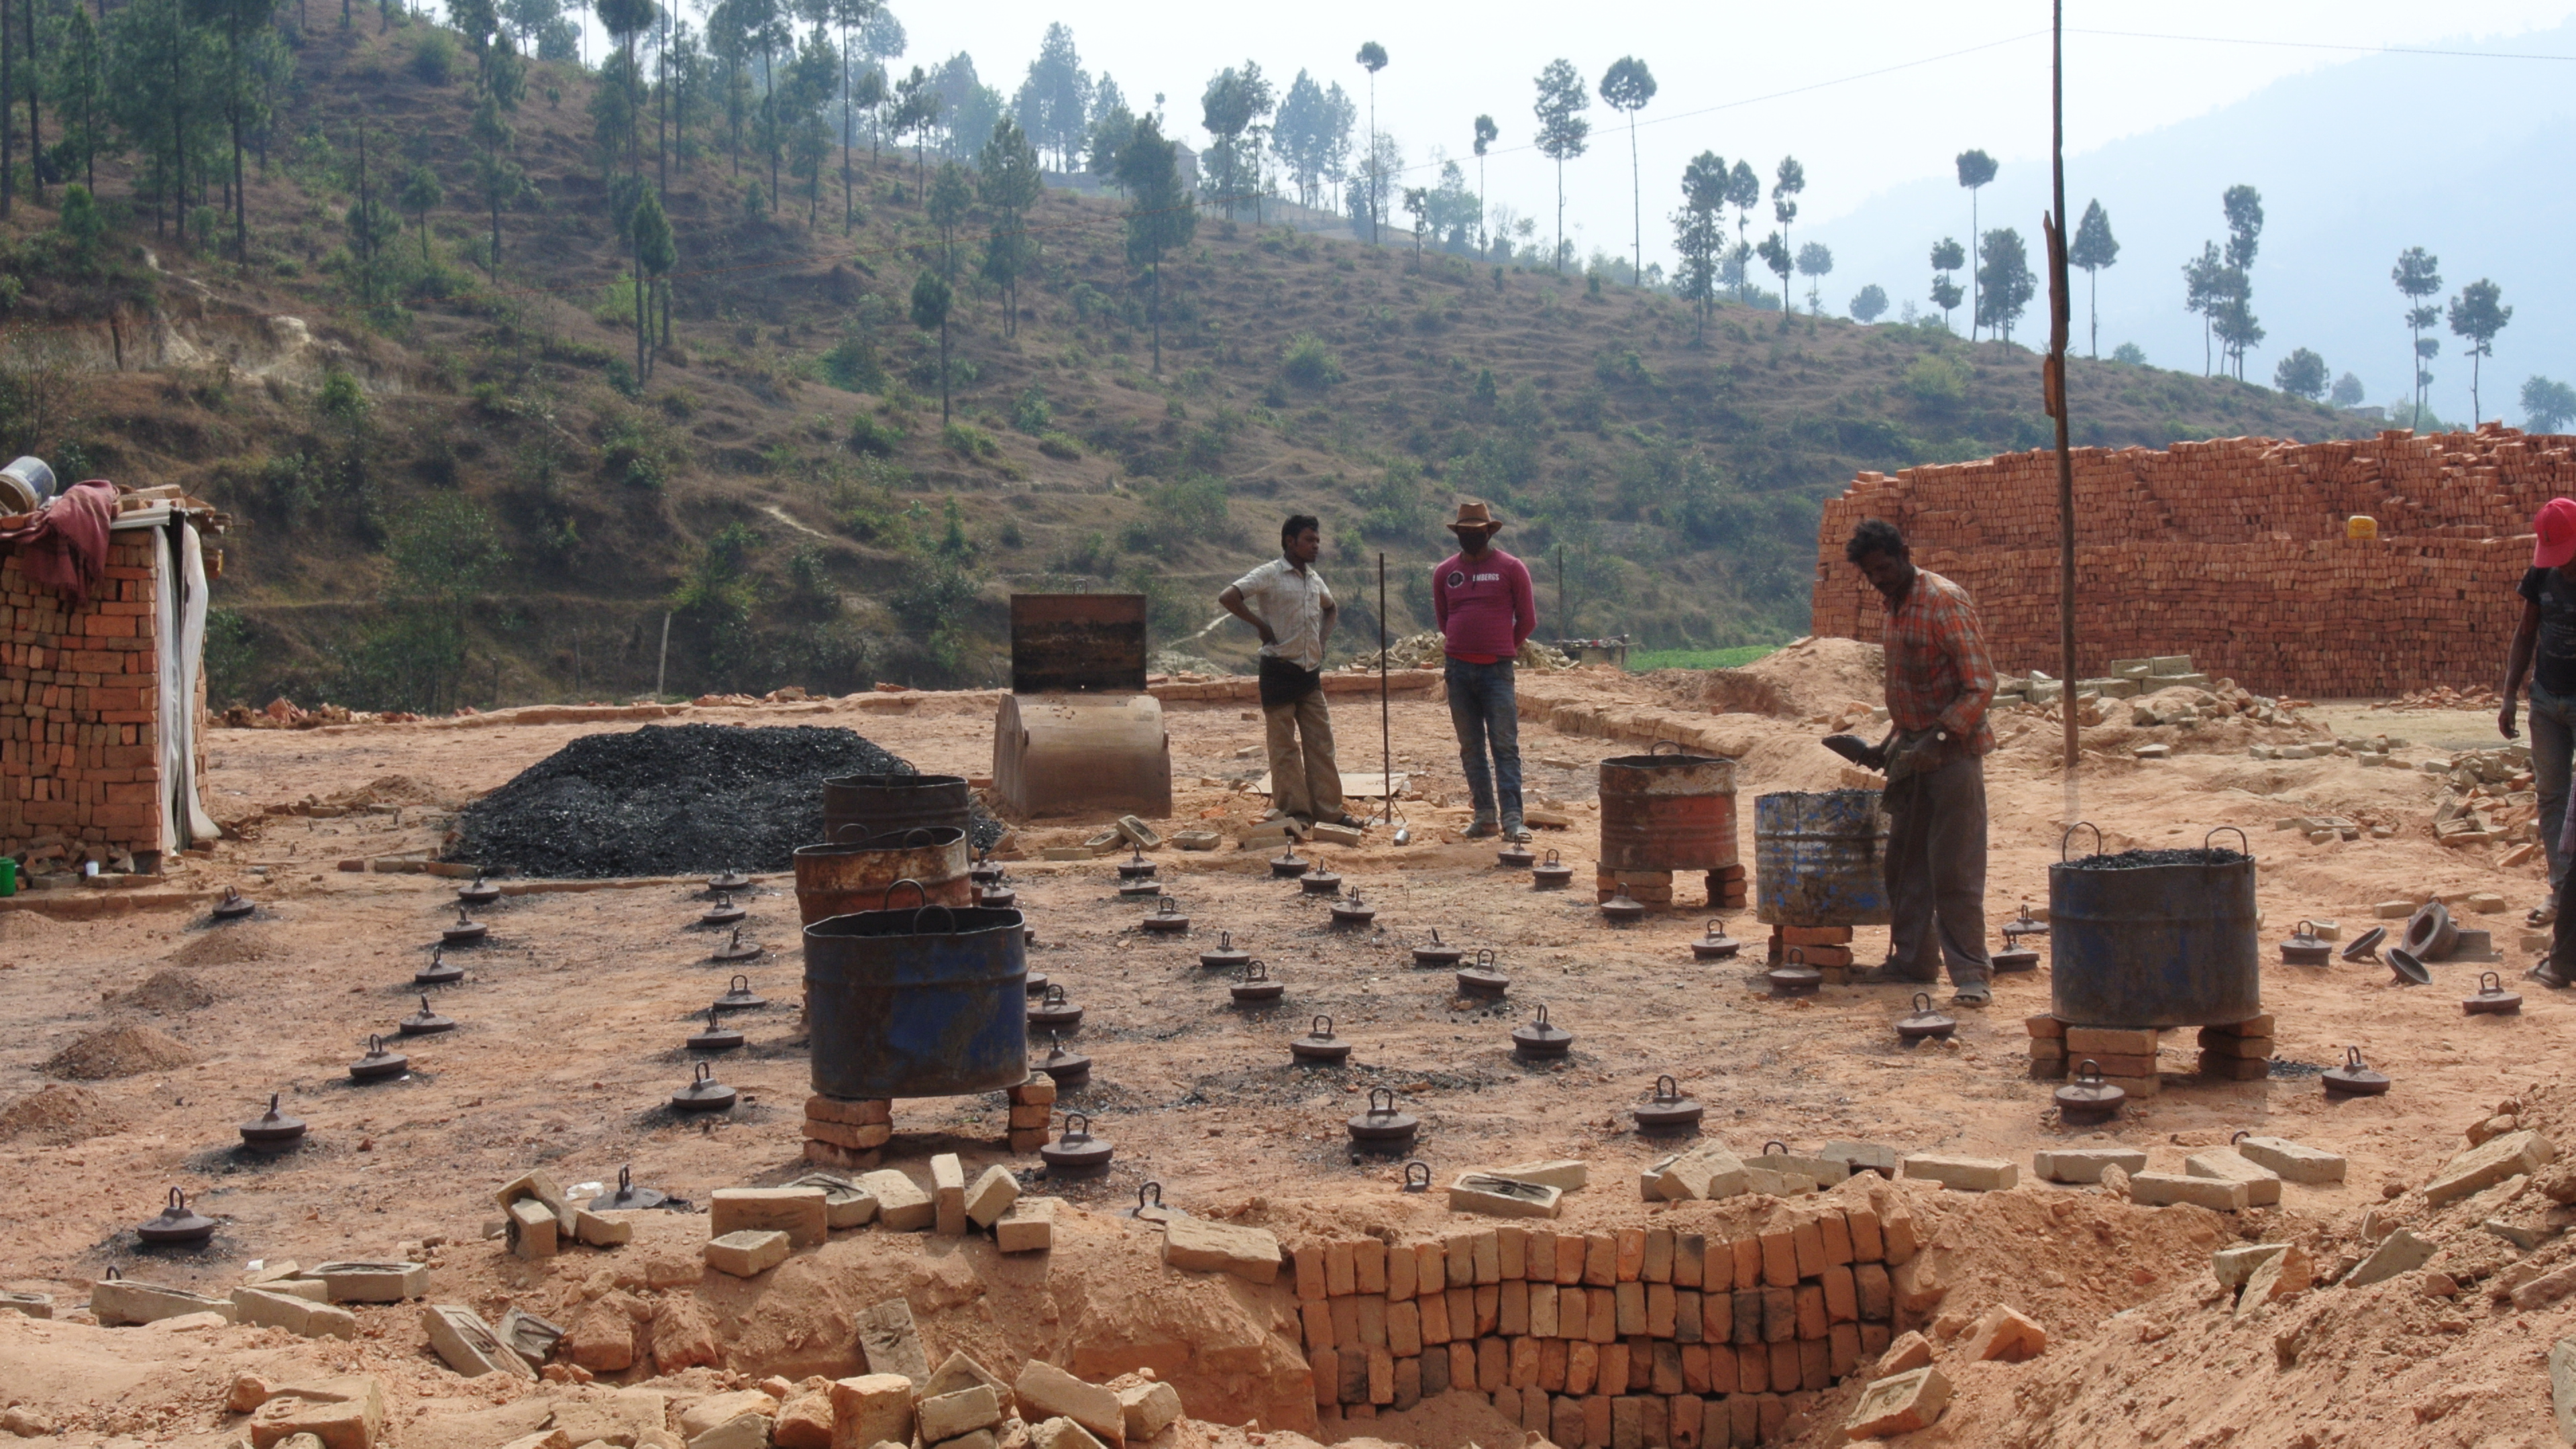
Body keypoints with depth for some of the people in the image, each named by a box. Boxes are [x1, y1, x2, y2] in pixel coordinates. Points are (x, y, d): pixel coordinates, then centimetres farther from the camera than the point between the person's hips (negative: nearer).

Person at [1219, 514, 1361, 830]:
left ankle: (1328, 809, 11)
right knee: (1285, 744, 0)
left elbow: (1331, 607, 33)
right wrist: (1260, 624, -15)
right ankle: (1294, 810, 5)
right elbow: (1227, 597, -20)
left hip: (1311, 672, 7)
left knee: (1321, 742, 6)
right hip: (1280, 670, -7)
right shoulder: (1270, 575, -9)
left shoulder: (1314, 579, 13)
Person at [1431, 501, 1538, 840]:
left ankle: (1512, 817, -13)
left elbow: (1527, 619, 5)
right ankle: (1485, 815, 12)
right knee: (1471, 748, 6)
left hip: (1497, 669, -4)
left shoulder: (1511, 568, 0)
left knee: (1505, 745, -9)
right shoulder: (1444, 572, 9)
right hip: (1458, 669, 4)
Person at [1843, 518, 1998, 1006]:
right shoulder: (1895, 607, 12)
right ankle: (1912, 961, 20)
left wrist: (1937, 740, -27)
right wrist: (1892, 744, 14)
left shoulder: (1946, 601, -15)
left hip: (1953, 751, -8)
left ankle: (1971, 974, -2)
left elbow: (1981, 686, -19)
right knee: (1905, 863, 11)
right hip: (1913, 752, 9)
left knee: (1954, 869, -7)